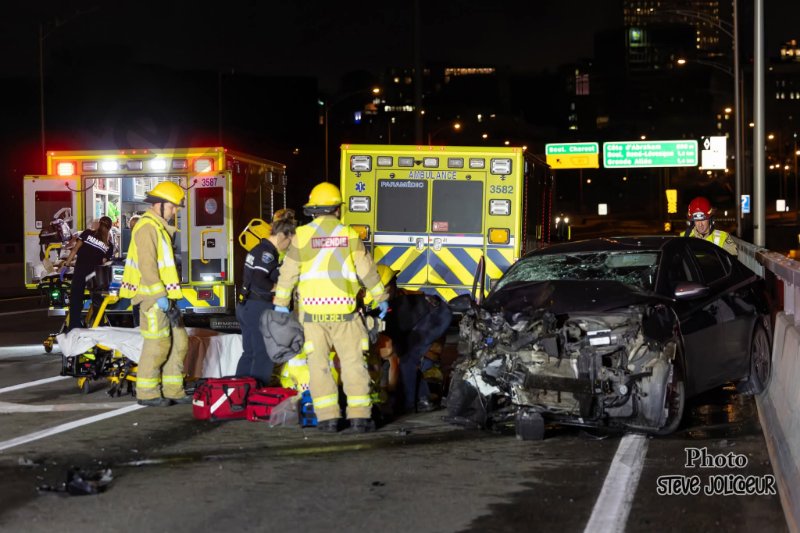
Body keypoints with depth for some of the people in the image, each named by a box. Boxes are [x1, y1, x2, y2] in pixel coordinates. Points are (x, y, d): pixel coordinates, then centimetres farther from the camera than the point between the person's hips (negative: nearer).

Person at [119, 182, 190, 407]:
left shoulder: (160, 227, 20)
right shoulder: (147, 227, -12)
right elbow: (147, 265, -20)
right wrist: (161, 297, -23)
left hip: (164, 296, 10)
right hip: (153, 297, -10)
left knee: (179, 341, 10)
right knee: (157, 344, -8)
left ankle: (172, 390, 15)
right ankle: (147, 393, 0)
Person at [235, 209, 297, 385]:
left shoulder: (258, 249, 14)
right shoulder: (267, 253, -16)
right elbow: (259, 281, -27)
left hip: (246, 306, 10)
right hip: (259, 309, -10)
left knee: (249, 353, 15)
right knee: (264, 356, -4)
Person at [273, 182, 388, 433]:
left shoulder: (302, 235, 1)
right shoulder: (349, 234, 2)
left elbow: (288, 272, 3)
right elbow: (366, 270, 4)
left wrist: (281, 303, 14)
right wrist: (381, 298, 15)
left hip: (312, 309, 0)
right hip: (343, 309, 0)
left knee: (319, 364, 5)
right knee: (353, 362, 4)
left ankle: (328, 418, 2)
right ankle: (358, 417, 1)